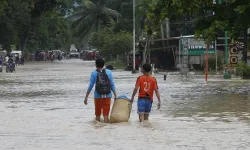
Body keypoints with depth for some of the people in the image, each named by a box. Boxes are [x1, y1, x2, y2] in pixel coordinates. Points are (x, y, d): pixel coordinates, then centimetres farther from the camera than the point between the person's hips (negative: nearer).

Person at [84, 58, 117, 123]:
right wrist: (115, 95, 9)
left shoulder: (94, 73, -2)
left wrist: (86, 97, 1)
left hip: (98, 96, -1)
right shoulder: (109, 72, 2)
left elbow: (90, 86, -4)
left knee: (98, 115, 13)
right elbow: (112, 85, 2)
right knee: (106, 115, 3)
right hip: (107, 96, 1)